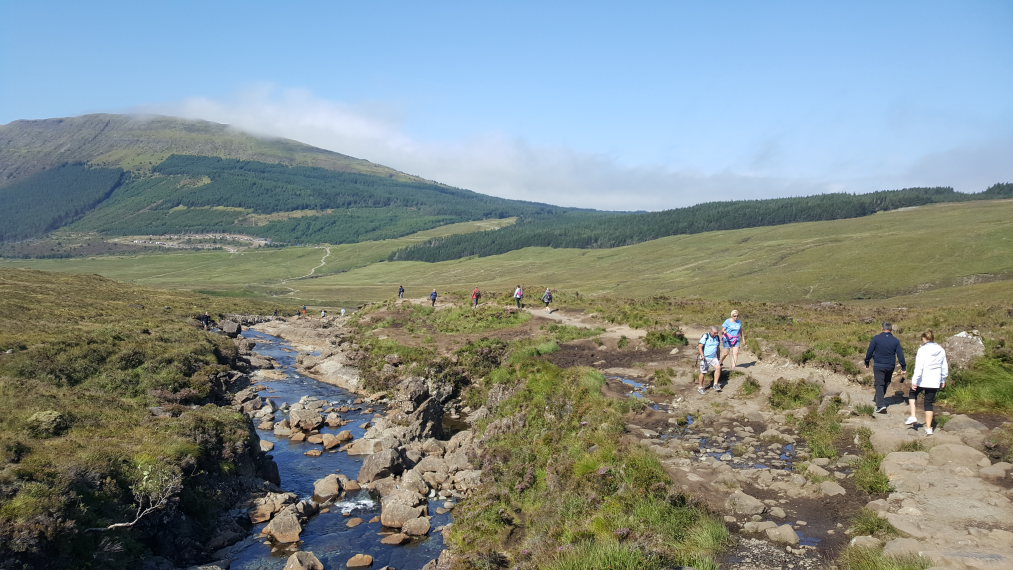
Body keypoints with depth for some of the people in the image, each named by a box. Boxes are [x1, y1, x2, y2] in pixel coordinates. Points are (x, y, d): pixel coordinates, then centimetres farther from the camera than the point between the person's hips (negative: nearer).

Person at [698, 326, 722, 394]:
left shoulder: (718, 338, 5)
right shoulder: (705, 336, -12)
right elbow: (700, 347, -16)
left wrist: (719, 358, 18)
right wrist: (702, 355, -29)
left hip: (713, 358, 4)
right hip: (705, 358, -4)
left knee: (718, 367, -19)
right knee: (703, 373, -2)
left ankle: (715, 384, -12)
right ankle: (700, 387, 14)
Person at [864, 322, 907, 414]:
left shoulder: (876, 338, -7)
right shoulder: (895, 341, 0)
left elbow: (869, 351, -5)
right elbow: (900, 354, -1)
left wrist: (867, 363, 7)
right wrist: (903, 367, 5)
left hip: (878, 366, -3)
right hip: (890, 366, 3)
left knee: (879, 385, -2)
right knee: (886, 384, 20)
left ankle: (881, 405, -15)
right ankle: (879, 401, 33)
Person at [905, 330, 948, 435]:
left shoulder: (923, 350, -12)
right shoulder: (941, 350, 6)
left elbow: (919, 367, -16)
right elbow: (944, 367, 14)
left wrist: (914, 381, -14)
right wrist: (943, 380, 25)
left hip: (923, 380, -5)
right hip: (935, 381, 5)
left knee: (912, 394, 22)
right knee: (928, 403, 10)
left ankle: (913, 416, 9)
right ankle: (928, 428, 10)